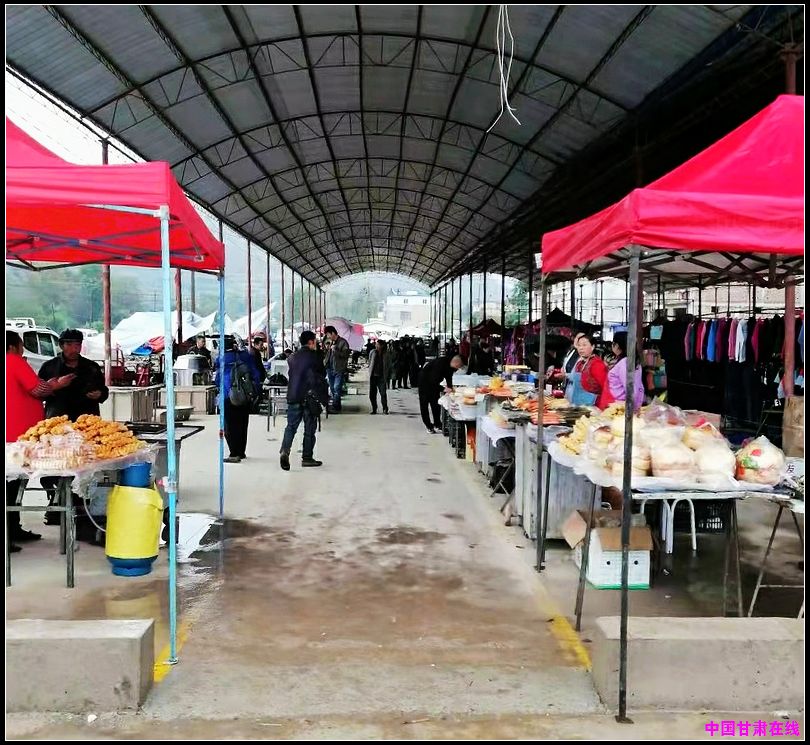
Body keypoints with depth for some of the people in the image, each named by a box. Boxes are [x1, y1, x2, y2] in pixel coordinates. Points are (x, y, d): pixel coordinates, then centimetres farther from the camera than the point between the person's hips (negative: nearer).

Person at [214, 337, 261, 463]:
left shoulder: (221, 359, -9)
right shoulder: (247, 356, 1)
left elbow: (217, 379, -4)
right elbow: (256, 375, 4)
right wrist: (255, 391, 10)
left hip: (229, 397, -4)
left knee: (230, 426, 1)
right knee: (243, 425, 15)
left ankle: (234, 454, -5)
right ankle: (241, 452, 23)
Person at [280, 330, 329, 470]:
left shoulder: (293, 357, 8)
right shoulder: (314, 357, -7)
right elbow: (321, 378, -3)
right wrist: (324, 398, 6)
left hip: (293, 397, 4)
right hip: (310, 398, -4)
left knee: (291, 426, 6)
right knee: (309, 428, 5)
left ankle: (285, 450, -15)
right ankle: (307, 458, 9)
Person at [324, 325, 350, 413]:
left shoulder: (343, 342, -8)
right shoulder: (331, 342, 13)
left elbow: (346, 354, -19)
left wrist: (335, 350, -21)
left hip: (339, 369, -8)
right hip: (330, 369, 8)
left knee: (337, 389, -13)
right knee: (332, 389, 12)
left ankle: (335, 407, -12)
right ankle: (337, 406, 22)